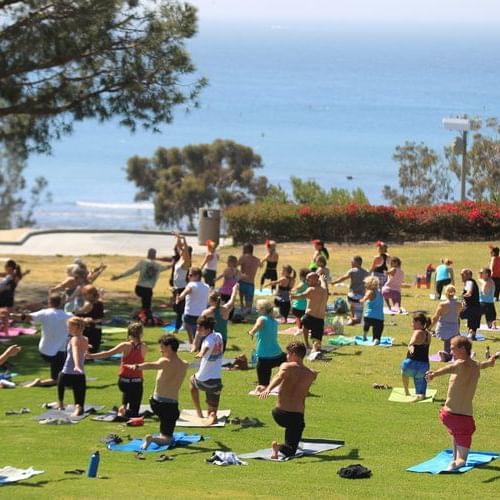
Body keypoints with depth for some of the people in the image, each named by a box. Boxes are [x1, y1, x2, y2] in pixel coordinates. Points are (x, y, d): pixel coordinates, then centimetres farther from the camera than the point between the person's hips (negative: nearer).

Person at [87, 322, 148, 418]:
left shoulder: (126, 346, -9)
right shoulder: (144, 347, -3)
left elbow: (108, 354, -17)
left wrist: (91, 356, -16)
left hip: (123, 381, 1)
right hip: (137, 382, -1)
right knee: (133, 413, 5)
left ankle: (123, 406, 22)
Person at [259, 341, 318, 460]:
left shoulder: (287, 367, -3)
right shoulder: (310, 374, 8)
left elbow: (279, 377, -25)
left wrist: (268, 389, -43)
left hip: (279, 414, 1)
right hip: (297, 417, -1)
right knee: (290, 451, 5)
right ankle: (281, 448, -26)